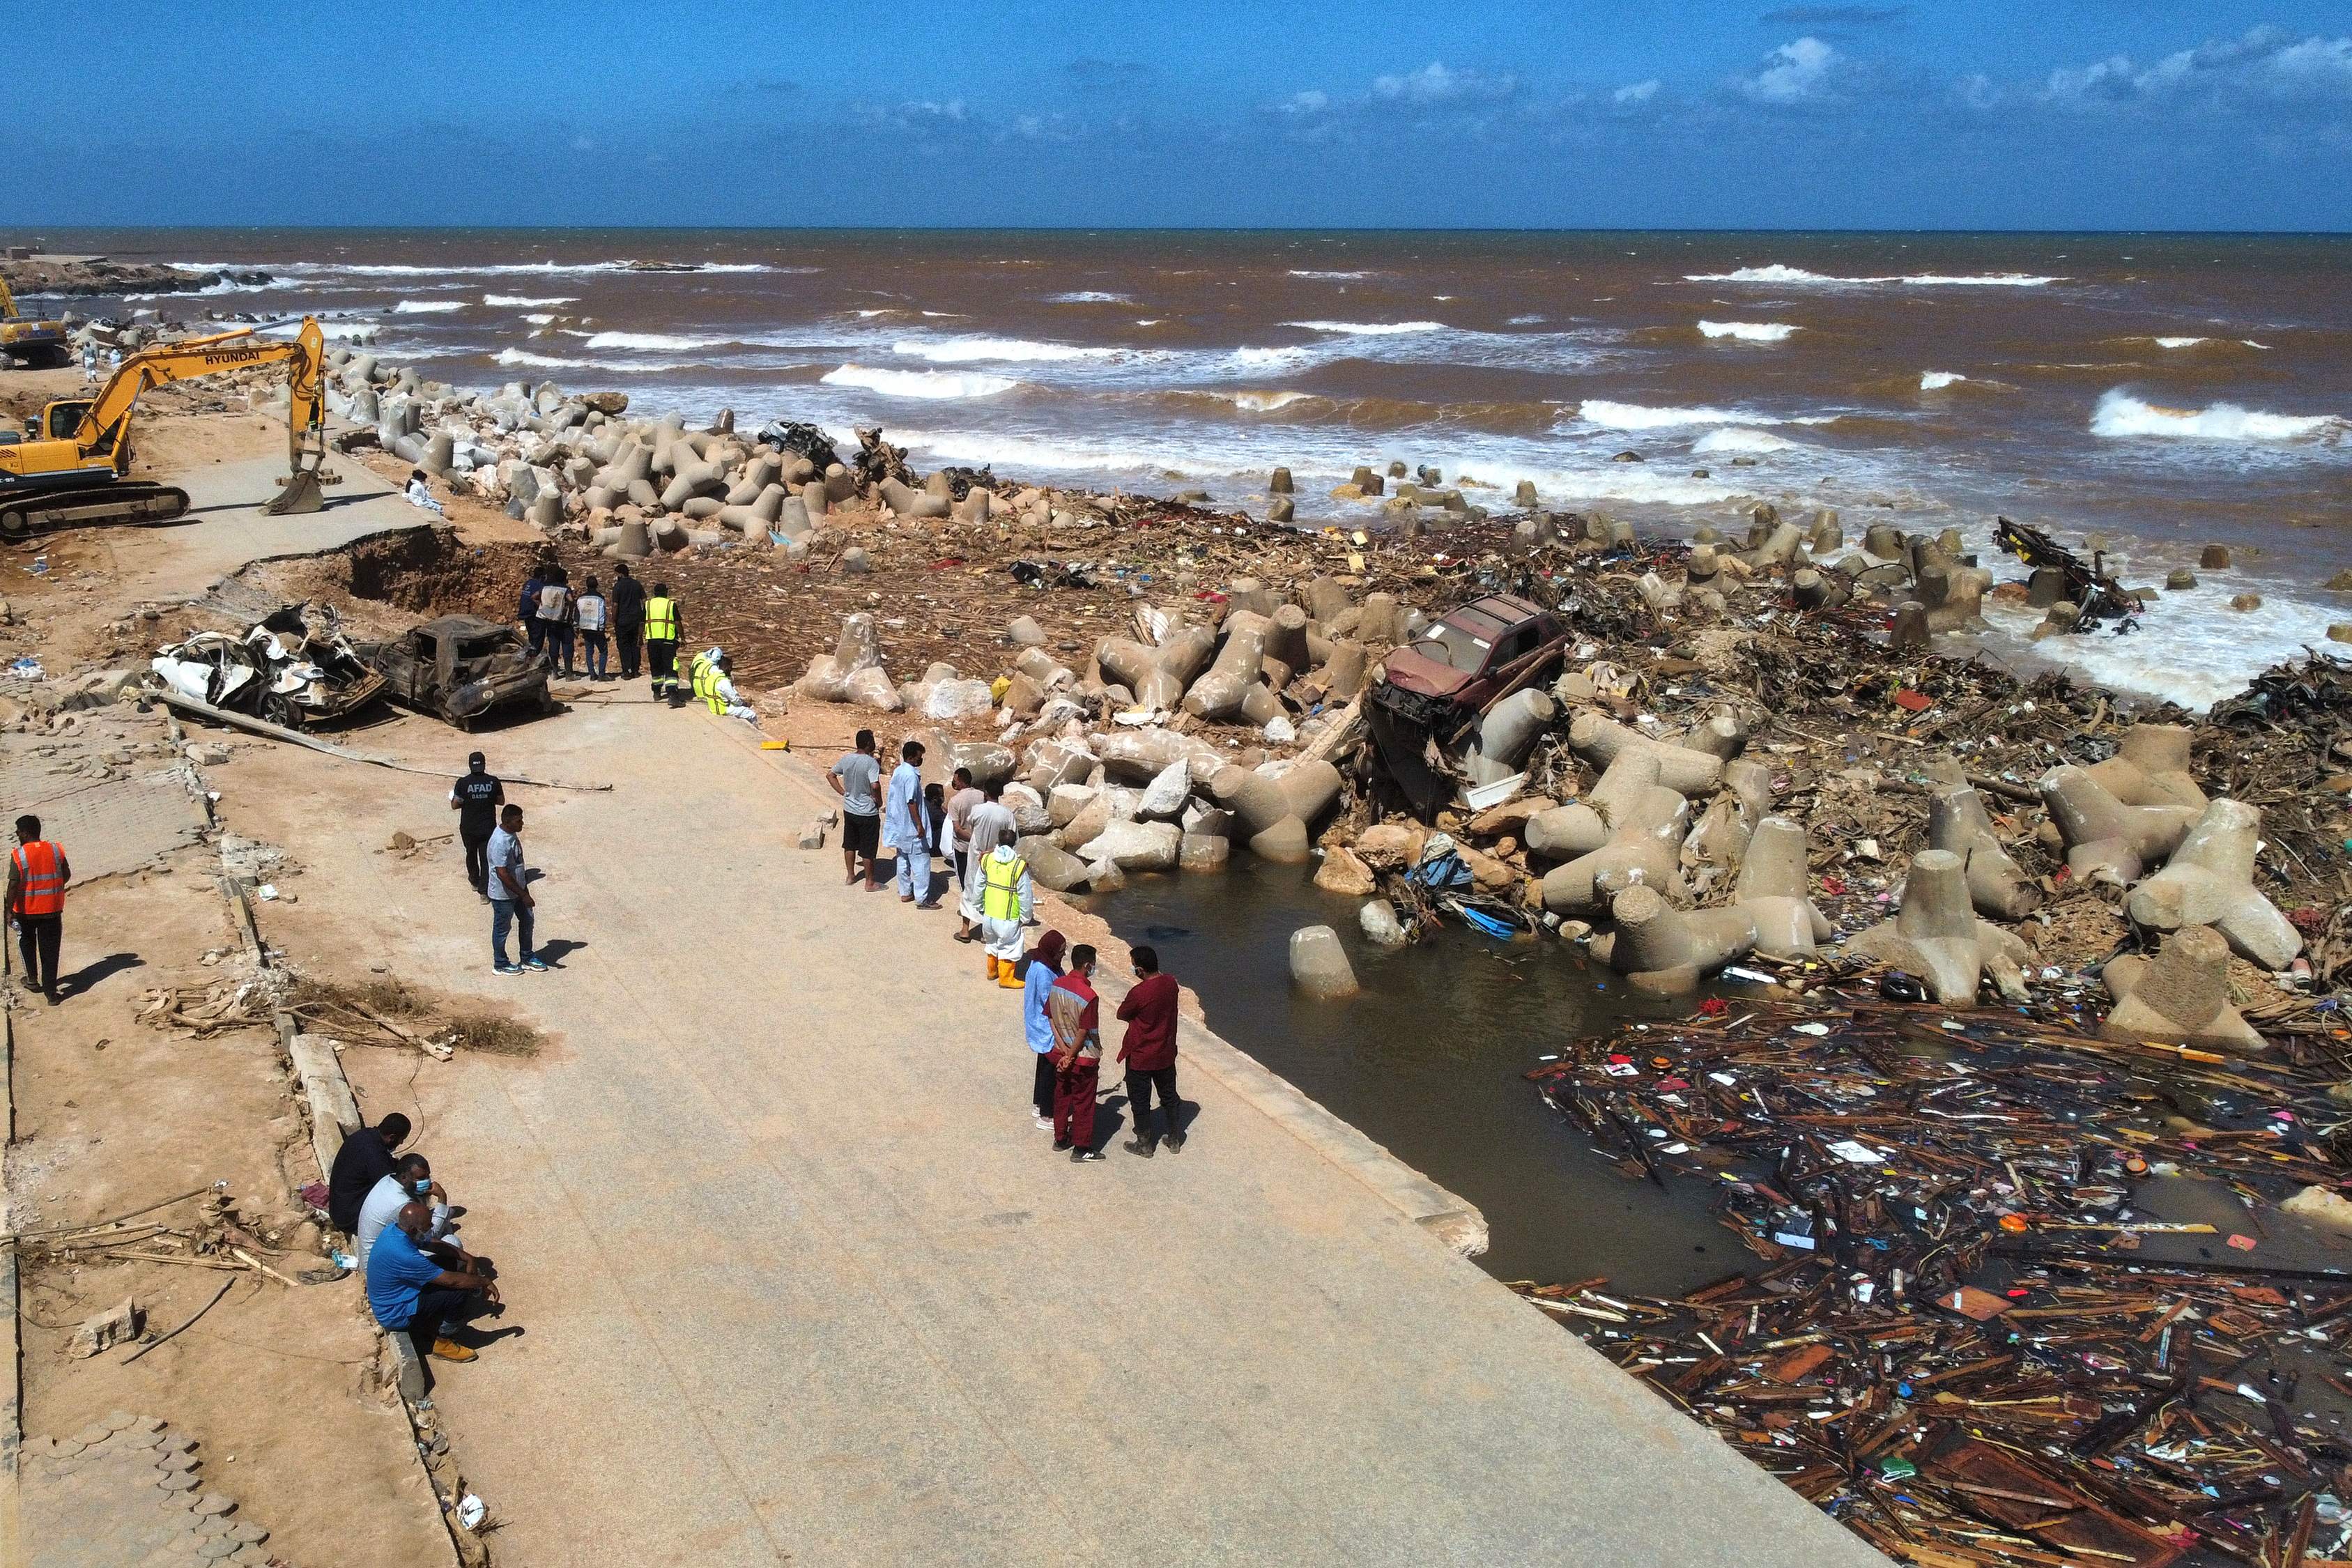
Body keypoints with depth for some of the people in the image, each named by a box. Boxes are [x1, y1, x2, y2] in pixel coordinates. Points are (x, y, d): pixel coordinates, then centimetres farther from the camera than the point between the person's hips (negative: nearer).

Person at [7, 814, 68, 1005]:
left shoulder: (18, 855, -15)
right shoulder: (56, 850, -4)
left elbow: (13, 884, -18)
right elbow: (67, 875, 5)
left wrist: (10, 910, -11)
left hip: (26, 910, -2)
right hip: (52, 909, 2)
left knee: (27, 942, 26)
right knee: (50, 951, 7)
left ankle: (32, 979, 31)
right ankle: (51, 993, 6)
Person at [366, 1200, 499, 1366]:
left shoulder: (395, 1228, -9)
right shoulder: (403, 1255, -35)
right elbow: (452, 1281, -27)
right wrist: (485, 1281, -13)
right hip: (395, 1314, -9)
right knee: (459, 1292, -19)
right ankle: (441, 1342, 6)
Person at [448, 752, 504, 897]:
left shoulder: (463, 783, -13)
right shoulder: (493, 782, -9)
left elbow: (455, 805, -9)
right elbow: (501, 801, 3)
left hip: (468, 829, 0)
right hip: (488, 828, 0)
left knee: (471, 854, 24)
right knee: (486, 858, 6)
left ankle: (475, 881, 40)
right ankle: (484, 890, 0)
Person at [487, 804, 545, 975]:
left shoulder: (512, 834, -2)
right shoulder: (500, 843, -31)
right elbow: (502, 874, -30)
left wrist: (524, 889, 20)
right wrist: (523, 895, -26)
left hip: (518, 889, 9)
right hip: (503, 895, -9)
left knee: (527, 921, 19)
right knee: (502, 928, 10)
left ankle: (527, 959, 35)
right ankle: (500, 964, 28)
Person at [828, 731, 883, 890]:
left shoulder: (846, 759, -1)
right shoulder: (872, 763, -22)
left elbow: (830, 776, 8)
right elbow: (875, 786, -33)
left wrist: (843, 793, 10)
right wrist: (879, 801, -15)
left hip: (849, 810, 6)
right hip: (868, 813, -6)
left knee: (850, 844, 21)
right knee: (869, 849, 6)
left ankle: (851, 875, 34)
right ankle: (870, 883, 15)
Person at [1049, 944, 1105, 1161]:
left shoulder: (1057, 985, -5)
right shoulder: (1088, 996, -27)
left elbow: (1050, 1018, 0)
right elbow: (1083, 1032, -23)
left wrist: (1063, 1047, -3)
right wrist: (1070, 1057, -12)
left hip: (1061, 1053, 7)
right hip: (1083, 1059, -7)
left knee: (1062, 1096, 22)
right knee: (1083, 1103, 7)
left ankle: (1060, 1138, 35)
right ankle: (1081, 1149, 16)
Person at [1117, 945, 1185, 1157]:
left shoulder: (1138, 993, -28)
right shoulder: (1170, 984, -8)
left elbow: (1122, 1015, -12)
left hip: (1141, 1058, -6)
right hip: (1166, 1055, 6)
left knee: (1140, 1101, 13)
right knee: (1169, 1096, 21)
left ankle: (1145, 1145, 26)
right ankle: (1174, 1141, 33)